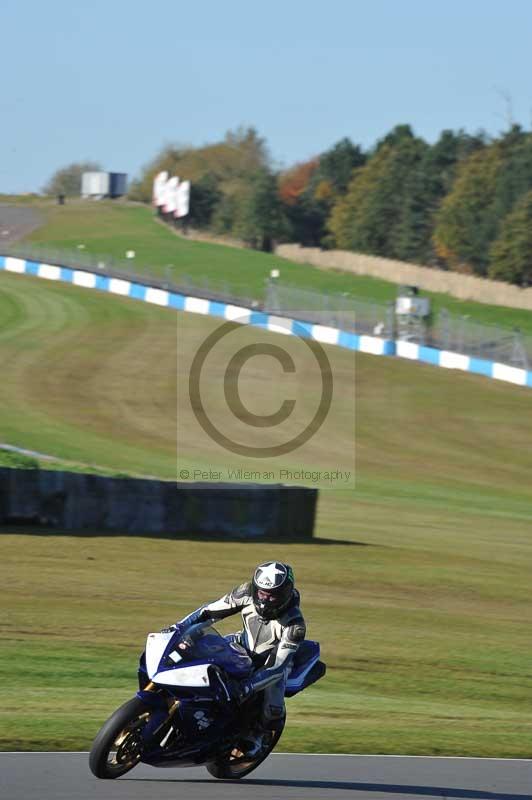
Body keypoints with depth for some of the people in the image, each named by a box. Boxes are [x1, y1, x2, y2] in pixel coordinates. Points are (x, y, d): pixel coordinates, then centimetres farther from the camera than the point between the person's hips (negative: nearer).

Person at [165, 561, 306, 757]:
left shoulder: (294, 625, -36)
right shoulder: (247, 593, -25)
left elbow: (279, 665, -38)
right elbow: (210, 611, -14)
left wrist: (249, 686, -50)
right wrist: (178, 628, -25)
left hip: (273, 659, -4)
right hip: (245, 645, 4)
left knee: (273, 710, -24)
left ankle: (258, 734, 11)